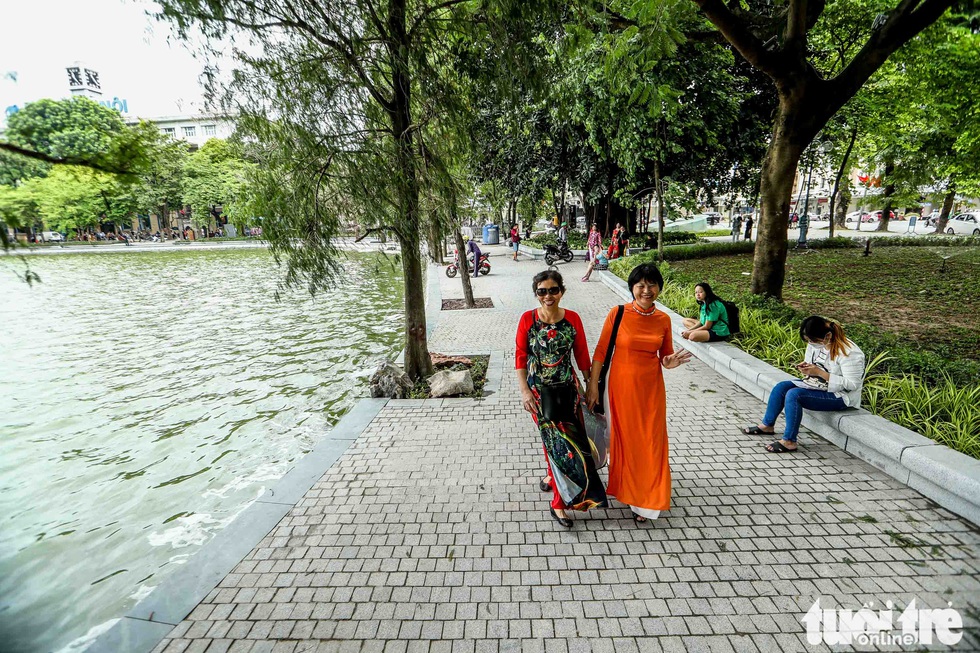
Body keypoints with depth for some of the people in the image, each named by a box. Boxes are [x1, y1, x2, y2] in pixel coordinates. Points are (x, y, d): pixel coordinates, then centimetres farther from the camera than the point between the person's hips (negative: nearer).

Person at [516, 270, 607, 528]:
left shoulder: (573, 319, -5)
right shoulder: (527, 320, -9)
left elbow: (582, 357, 2)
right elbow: (520, 358, -5)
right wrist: (524, 391, -10)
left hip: (566, 389, 2)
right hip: (539, 391, -2)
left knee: (555, 438, 14)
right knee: (558, 440, -2)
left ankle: (551, 477, 44)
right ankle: (559, 501, 15)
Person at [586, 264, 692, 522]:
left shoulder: (663, 319, 0)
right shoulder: (618, 314, -10)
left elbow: (665, 354, 11)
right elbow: (600, 351, -8)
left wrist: (670, 362, -12)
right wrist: (593, 386, -10)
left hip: (651, 387, 3)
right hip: (621, 385, -2)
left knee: (650, 440, 7)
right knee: (624, 437, 11)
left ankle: (645, 500, 26)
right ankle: (626, 488, 37)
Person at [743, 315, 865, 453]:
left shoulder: (849, 353, -25)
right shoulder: (817, 344, -2)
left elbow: (851, 384, -26)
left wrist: (819, 372, -29)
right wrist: (806, 367, -9)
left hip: (840, 396, -9)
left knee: (794, 394, -27)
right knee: (781, 387, -5)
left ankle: (789, 442, -19)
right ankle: (767, 425, 10)